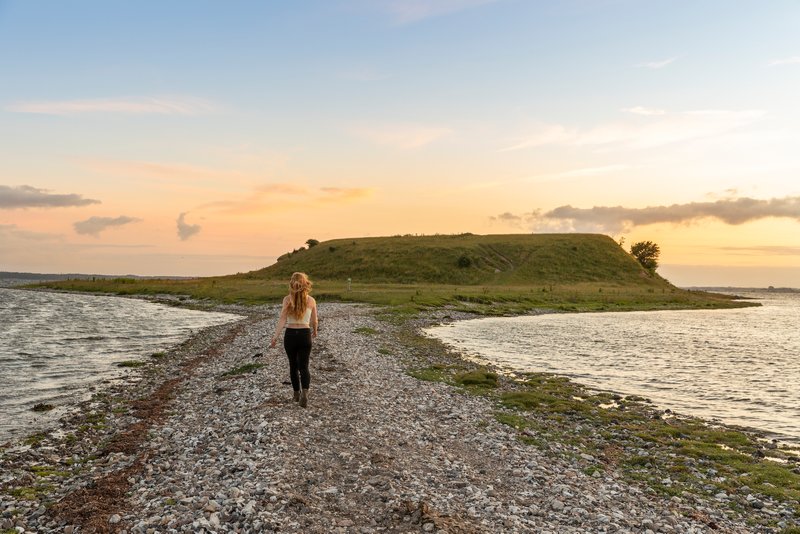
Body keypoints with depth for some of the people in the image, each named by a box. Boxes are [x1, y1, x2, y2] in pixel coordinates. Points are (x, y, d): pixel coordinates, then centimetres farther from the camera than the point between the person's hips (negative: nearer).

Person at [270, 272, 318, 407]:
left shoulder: (287, 299, -6)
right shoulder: (311, 300, -2)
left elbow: (282, 319, -15)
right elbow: (314, 321, 8)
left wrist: (275, 336, -15)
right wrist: (315, 331, 28)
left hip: (290, 335, 0)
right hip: (304, 335, 0)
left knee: (293, 365, 18)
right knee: (303, 367, 4)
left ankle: (297, 394, 28)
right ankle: (304, 392, -18)